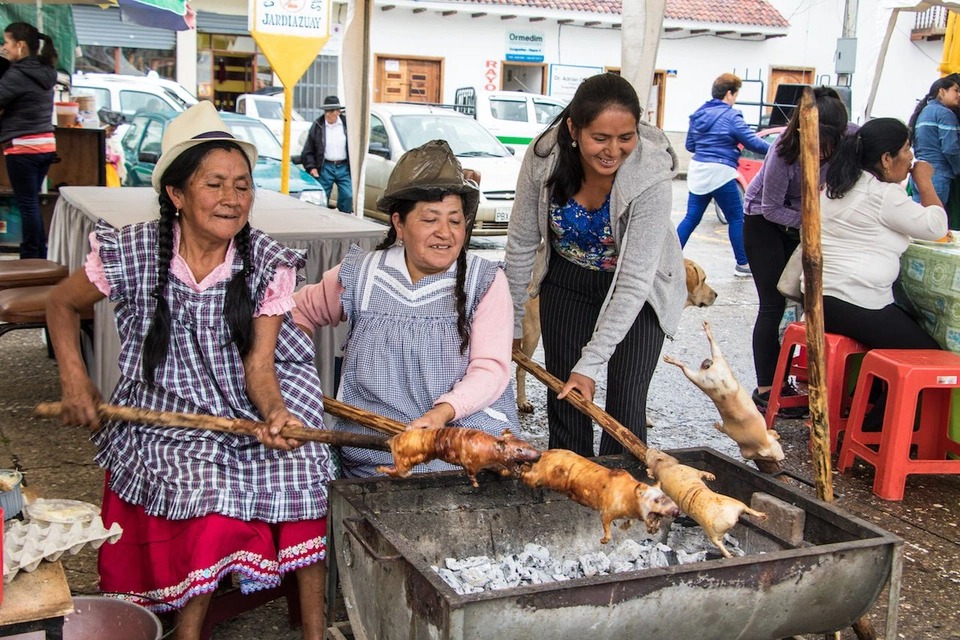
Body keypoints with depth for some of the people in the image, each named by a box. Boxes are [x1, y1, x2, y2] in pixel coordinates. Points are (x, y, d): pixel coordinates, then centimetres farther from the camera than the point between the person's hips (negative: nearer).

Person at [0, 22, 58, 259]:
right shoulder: (45, 72, 10)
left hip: (22, 147, -8)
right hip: (46, 144, 8)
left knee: (27, 204, -1)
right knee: (32, 203, 16)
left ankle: (31, 258, 4)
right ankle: (41, 254, 20)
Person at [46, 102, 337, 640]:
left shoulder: (268, 263, -8)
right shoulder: (133, 254, -10)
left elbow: (259, 364, -11)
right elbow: (63, 305, 9)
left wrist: (275, 415, -31)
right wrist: (75, 380, -1)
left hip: (251, 408, 1)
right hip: (166, 413, -1)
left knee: (299, 467, -22)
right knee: (206, 487, -26)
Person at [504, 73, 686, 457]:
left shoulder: (652, 177, -31)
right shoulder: (544, 156, -24)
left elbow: (634, 282, -29)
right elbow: (522, 243, -10)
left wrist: (591, 363, -31)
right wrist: (511, 323, -4)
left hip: (636, 291, -2)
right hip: (568, 278, 3)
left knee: (625, 404, -7)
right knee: (564, 399, 3)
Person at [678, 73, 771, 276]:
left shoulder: (698, 114, 11)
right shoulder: (731, 116, -10)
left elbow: (690, 145, 17)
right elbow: (752, 142, -11)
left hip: (697, 170, 7)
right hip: (720, 172, -7)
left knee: (691, 218, 11)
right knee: (736, 219, 6)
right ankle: (742, 265, 12)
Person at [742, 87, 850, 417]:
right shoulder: (784, 152, -34)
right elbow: (771, 209, -23)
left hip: (805, 221, 5)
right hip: (764, 220, -4)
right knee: (773, 304, -6)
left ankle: (782, 379, 9)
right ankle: (765, 390, 0)